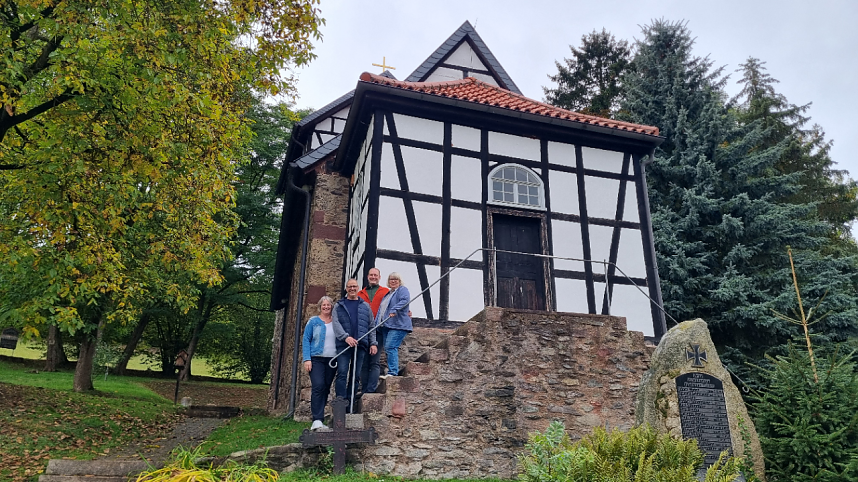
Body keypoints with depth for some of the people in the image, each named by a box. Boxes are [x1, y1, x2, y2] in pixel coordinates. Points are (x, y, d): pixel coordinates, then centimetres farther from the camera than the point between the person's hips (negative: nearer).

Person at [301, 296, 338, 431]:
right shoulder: (313, 321, 6)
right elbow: (306, 340, 3)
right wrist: (307, 359, -8)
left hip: (332, 360, 3)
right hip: (316, 359, -3)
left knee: (326, 389, 5)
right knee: (318, 386, -18)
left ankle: (319, 419, 15)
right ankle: (317, 420, -19)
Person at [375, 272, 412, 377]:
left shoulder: (403, 290, 2)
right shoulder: (387, 294, 27)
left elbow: (405, 300, -19)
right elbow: (381, 310, 28)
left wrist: (394, 309, -31)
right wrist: (376, 323, 20)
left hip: (398, 325, -9)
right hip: (387, 326, 9)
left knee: (390, 347, -18)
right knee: (387, 348, 4)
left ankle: (393, 372, -18)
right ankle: (393, 372, 9)